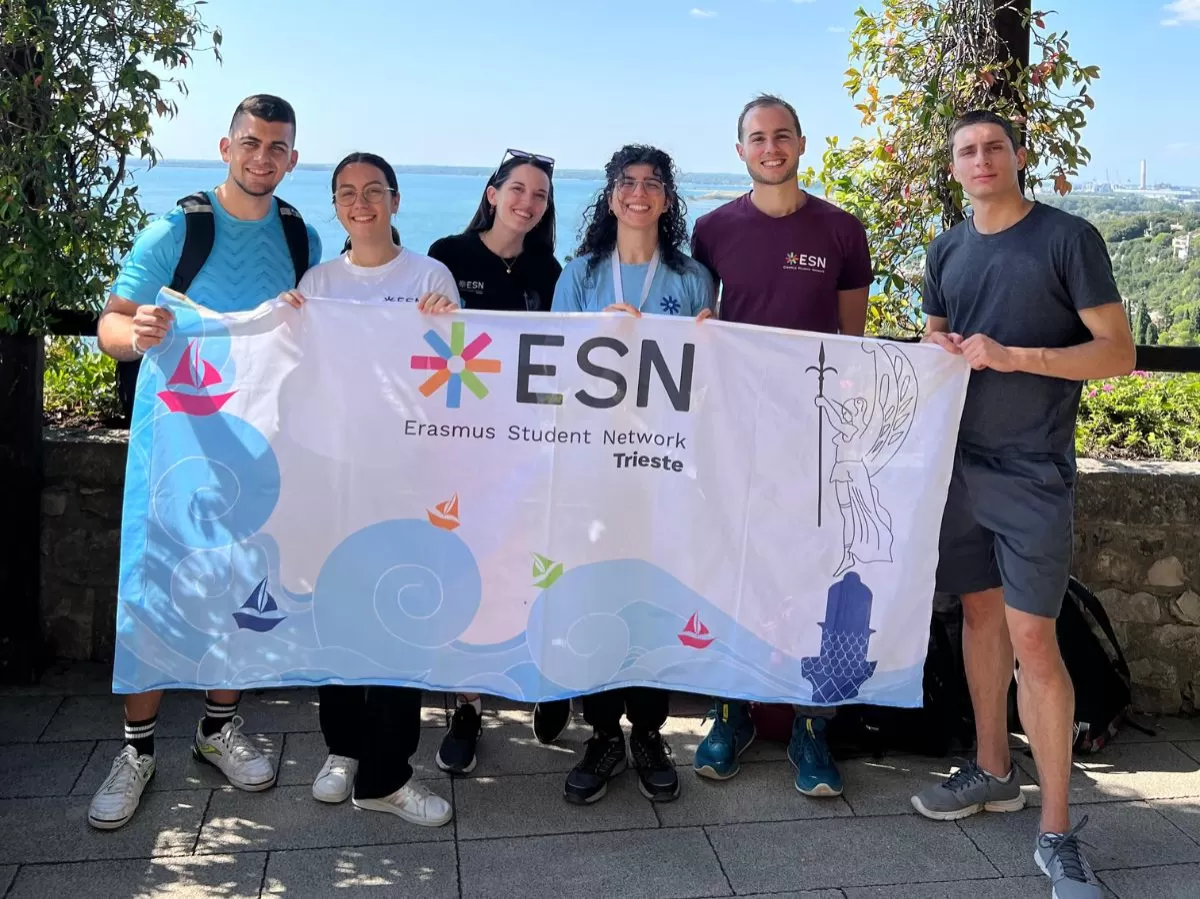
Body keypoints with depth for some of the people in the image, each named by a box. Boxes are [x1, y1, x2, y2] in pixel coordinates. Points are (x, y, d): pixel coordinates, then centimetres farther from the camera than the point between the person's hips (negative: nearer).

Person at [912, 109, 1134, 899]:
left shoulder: (1070, 238, -7)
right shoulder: (947, 250, 10)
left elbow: (1119, 352, -9)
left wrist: (1011, 356, -19)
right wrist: (941, 352, -3)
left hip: (1033, 472, -5)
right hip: (960, 462, 6)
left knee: (1033, 638, -7)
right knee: (980, 614, 14)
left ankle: (1058, 833, 4)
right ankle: (993, 772, 30)